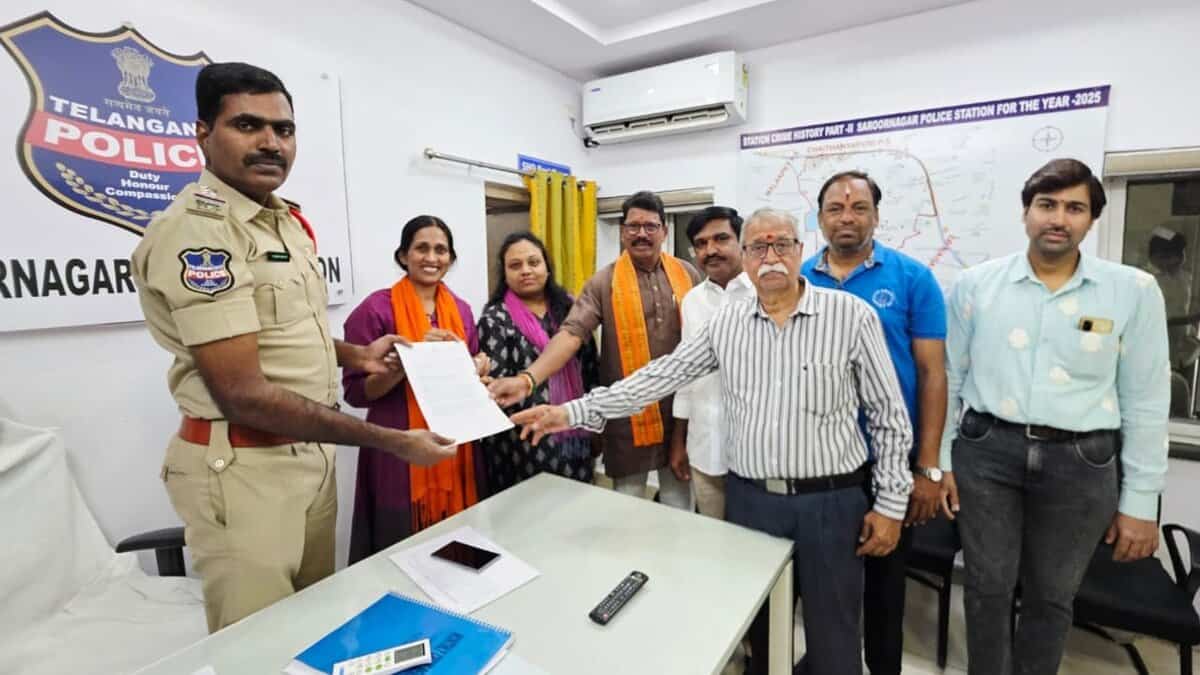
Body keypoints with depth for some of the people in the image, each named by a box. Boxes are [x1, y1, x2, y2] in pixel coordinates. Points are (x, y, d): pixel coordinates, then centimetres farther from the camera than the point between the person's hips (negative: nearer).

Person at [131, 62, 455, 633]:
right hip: (243, 467, -8)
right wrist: (391, 442, -23)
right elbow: (242, 394, -25)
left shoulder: (287, 221, 9)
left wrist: (353, 355, 3)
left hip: (313, 454, 8)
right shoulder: (196, 227, -19)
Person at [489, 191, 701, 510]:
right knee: (629, 498, 14)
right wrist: (528, 378, -33)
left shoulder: (687, 275, 2)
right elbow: (570, 333, -18)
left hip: (681, 406, 3)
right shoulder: (604, 283, -7)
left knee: (678, 490, 19)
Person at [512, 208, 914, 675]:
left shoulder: (852, 315, -7)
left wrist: (891, 503, -3)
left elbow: (889, 415, -2)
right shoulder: (725, 323, 1)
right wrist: (575, 412, -10)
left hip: (829, 502, -2)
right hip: (748, 499, 3)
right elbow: (661, 376, -3)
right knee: (758, 629, 20)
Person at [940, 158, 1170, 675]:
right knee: (987, 587, 11)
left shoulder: (1134, 291, 0)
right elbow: (949, 378, 3)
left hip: (1081, 463, 1)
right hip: (985, 452, 0)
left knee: (1051, 596, 16)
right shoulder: (976, 284, -1)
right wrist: (939, 458, 1)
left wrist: (1140, 501, 2)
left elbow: (1146, 402, 2)